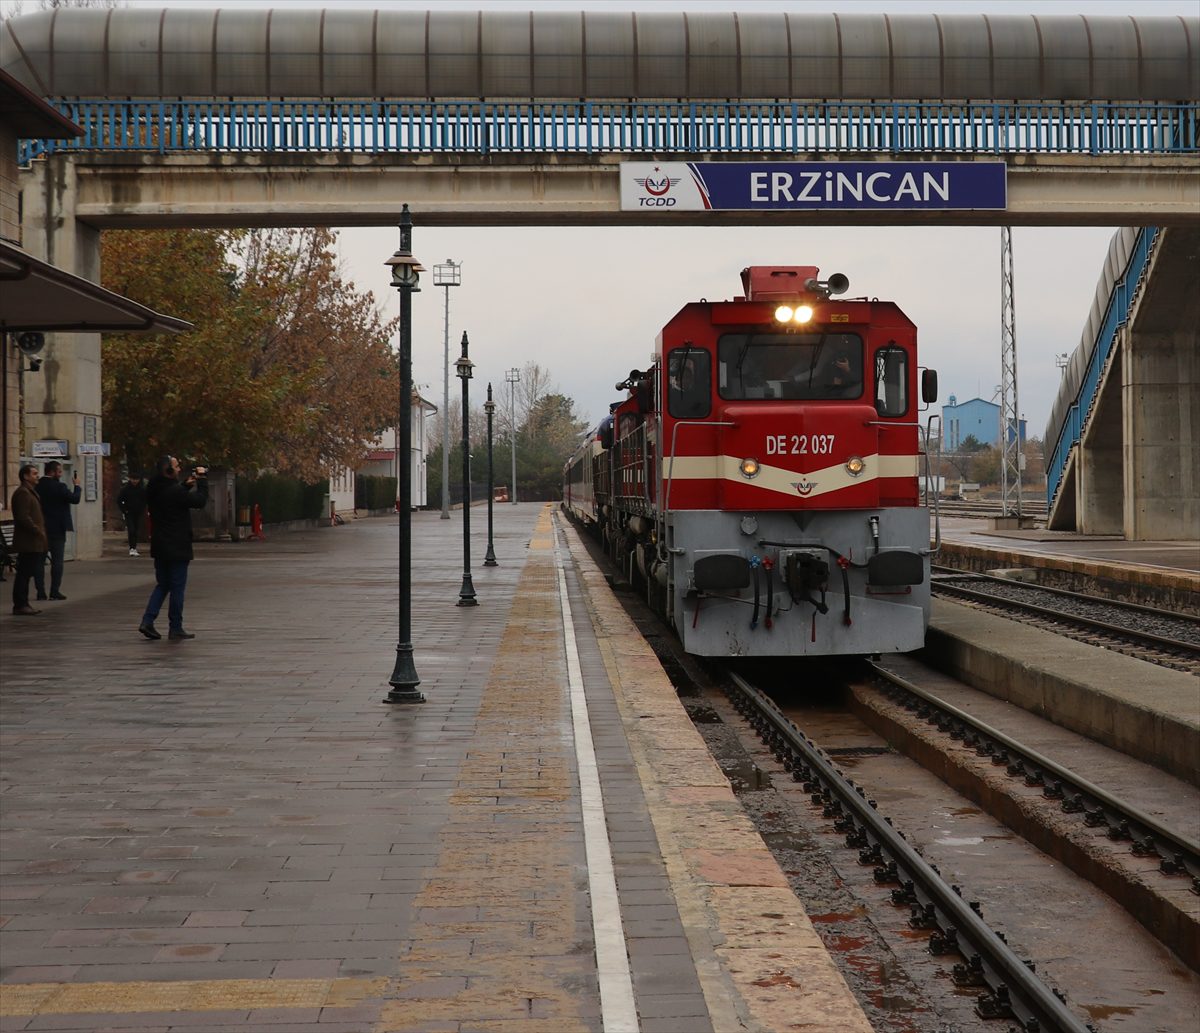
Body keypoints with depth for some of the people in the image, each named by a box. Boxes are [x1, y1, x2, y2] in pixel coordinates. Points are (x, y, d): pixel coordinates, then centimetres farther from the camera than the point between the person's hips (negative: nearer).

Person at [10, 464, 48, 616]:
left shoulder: (30, 491, 20)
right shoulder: (22, 493, -13)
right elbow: (23, 517, -21)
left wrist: (40, 532, 16)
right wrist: (38, 531, -18)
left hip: (32, 542, 10)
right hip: (27, 541, -10)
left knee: (25, 573, 12)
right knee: (24, 573, -7)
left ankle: (22, 604, 16)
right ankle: (20, 605, -5)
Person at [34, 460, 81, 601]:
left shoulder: (36, 486, 1)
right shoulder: (59, 487, -14)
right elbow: (75, 499, -10)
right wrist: (76, 486, 4)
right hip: (56, 530, -4)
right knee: (57, 561, 1)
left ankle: (40, 591, 7)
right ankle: (55, 591, -2)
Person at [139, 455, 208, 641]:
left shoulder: (154, 490, 5)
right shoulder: (175, 491, -20)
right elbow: (200, 501, -14)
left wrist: (186, 484, 12)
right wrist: (202, 479, -4)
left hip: (159, 547, 8)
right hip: (177, 548, -8)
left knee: (162, 584, 17)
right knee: (177, 587, 1)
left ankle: (147, 621, 6)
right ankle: (176, 629, 6)